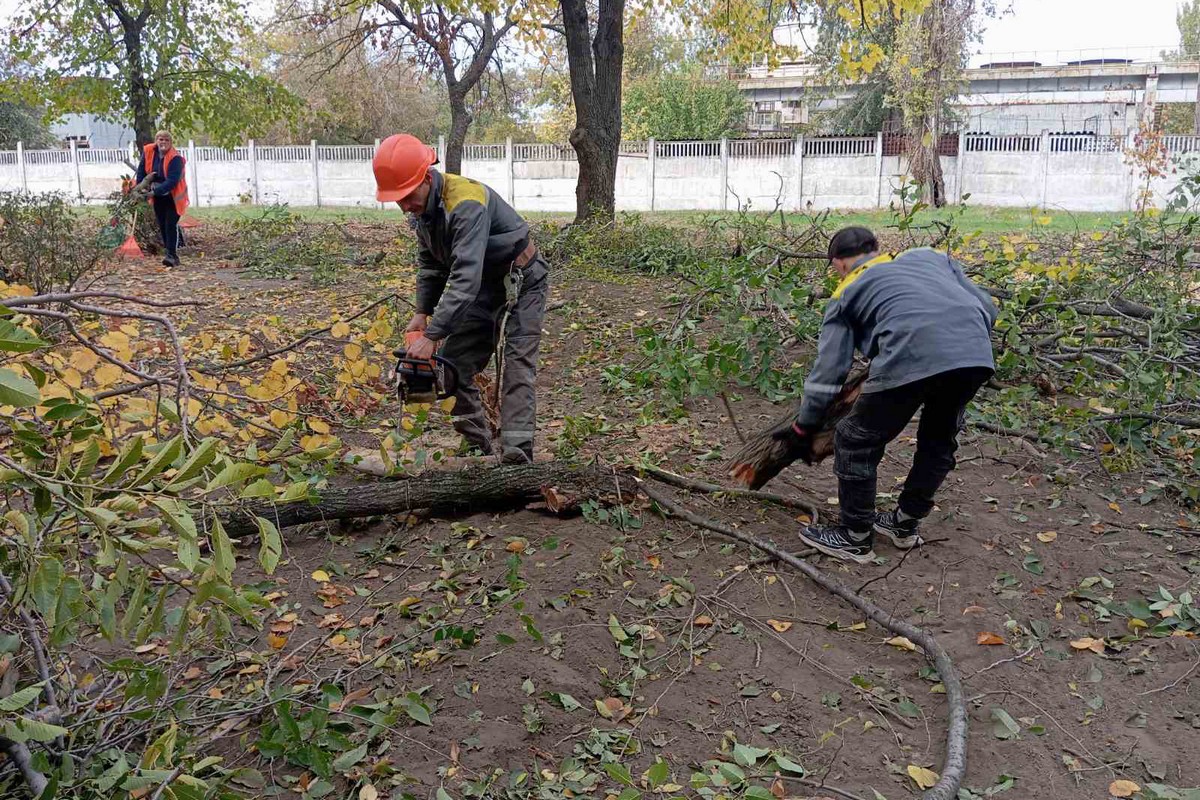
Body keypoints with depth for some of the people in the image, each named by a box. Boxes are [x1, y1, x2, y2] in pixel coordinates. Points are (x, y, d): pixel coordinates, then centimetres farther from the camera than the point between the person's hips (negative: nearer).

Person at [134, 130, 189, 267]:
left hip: (173, 196, -6)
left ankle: (172, 256, -15)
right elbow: (141, 171, 6)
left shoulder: (175, 158, -21)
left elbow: (172, 181, -28)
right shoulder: (148, 151, -4)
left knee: (171, 225, -13)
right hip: (157, 196, 6)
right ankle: (168, 252, 24)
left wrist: (154, 192, -32)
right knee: (162, 225, 11)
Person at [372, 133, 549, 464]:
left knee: (515, 371, -16)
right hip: (483, 287, 8)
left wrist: (432, 335, -43)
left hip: (520, 283, -8)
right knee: (453, 365, 2)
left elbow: (465, 275, -40)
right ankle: (480, 449, 11)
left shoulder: (466, 203, -33)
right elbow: (429, 263, 9)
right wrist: (422, 312, -2)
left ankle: (516, 459, -20)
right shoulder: (422, 207, -5)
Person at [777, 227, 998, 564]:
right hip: (978, 355, 5)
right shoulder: (928, 256, 33)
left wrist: (803, 428, 27)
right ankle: (906, 524, 41)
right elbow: (986, 307, 28)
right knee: (939, 439, 29)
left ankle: (855, 539, 24)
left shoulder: (847, 292, 22)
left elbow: (828, 370, 19)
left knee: (856, 441, 15)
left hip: (912, 359, -5)